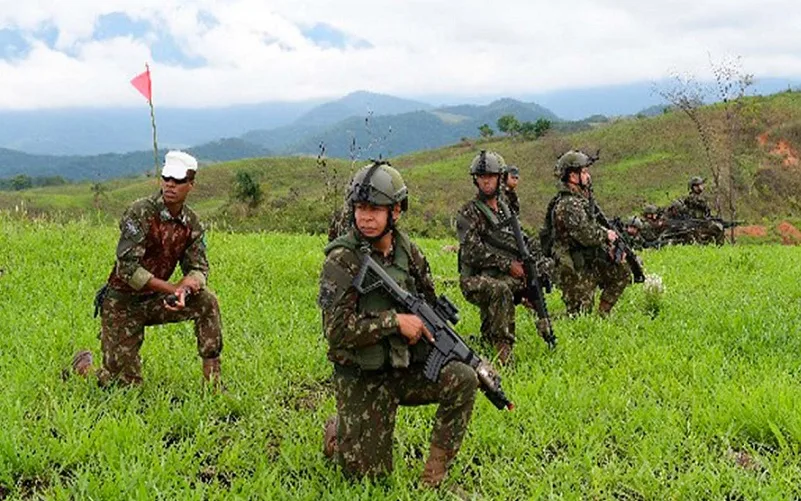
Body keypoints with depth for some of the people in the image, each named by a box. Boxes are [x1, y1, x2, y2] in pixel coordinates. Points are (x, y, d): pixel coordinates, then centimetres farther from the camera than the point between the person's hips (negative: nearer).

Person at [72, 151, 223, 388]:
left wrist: (190, 283, -26)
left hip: (155, 300, 5)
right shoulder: (140, 213, -20)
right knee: (124, 382, -4)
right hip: (122, 302, -5)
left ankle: (213, 382, -10)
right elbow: (127, 268, -26)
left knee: (207, 302, -18)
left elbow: (198, 268, -1)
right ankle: (83, 365, 30)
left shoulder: (192, 223, -1)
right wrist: (173, 289, -28)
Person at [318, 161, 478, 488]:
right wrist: (395, 321, -25)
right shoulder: (341, 261, -17)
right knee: (370, 473, -2)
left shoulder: (409, 252, 0)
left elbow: (430, 304, 15)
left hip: (409, 369, 5)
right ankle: (337, 432, 30)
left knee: (463, 381, -20)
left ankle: (435, 472, -2)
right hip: (362, 380, -4)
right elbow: (336, 330, -23)